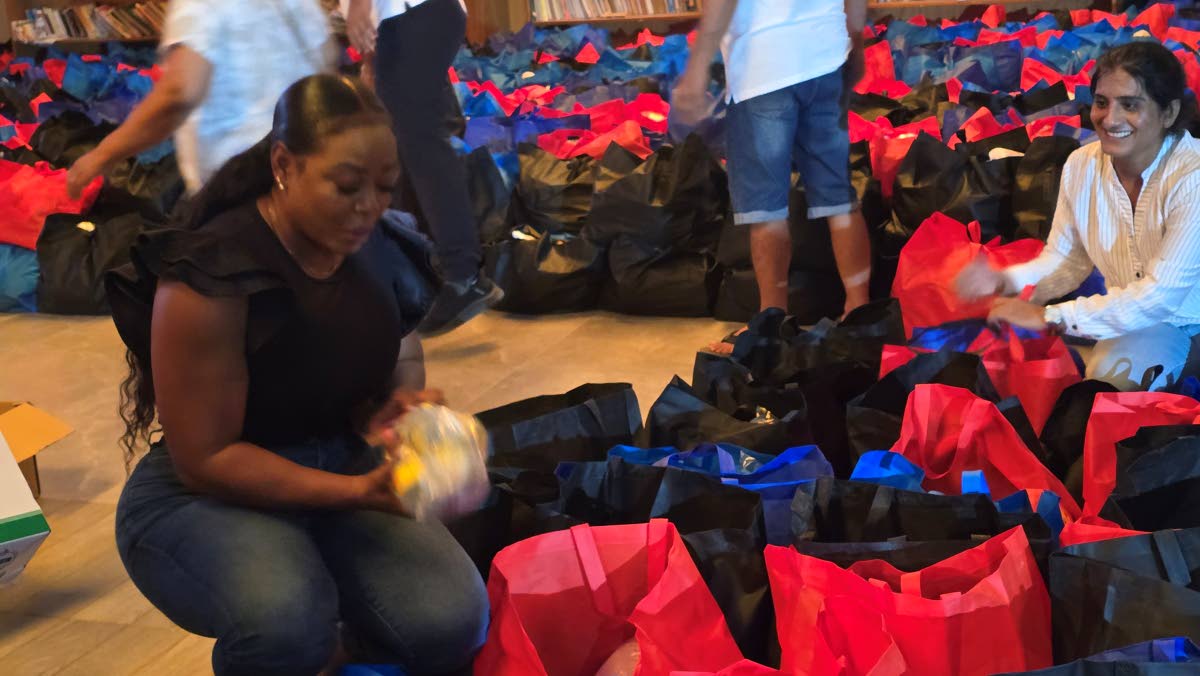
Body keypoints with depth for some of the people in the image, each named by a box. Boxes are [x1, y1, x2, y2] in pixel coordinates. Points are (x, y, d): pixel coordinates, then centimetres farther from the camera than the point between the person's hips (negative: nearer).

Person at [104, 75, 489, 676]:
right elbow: (205, 459, -19)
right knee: (287, 621, -36)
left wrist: (386, 411, -10)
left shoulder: (368, 249, -2)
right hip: (200, 497, -5)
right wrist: (358, 490, -26)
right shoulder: (212, 277, -22)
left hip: (335, 475, 5)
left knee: (450, 621, -20)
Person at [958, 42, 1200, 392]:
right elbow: (1065, 258, 1)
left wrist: (1048, 317, -31)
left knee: (1111, 376, -29)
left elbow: (1160, 295, -30)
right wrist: (1007, 281, -21)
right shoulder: (1081, 164, -7)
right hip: (1136, 317, 6)